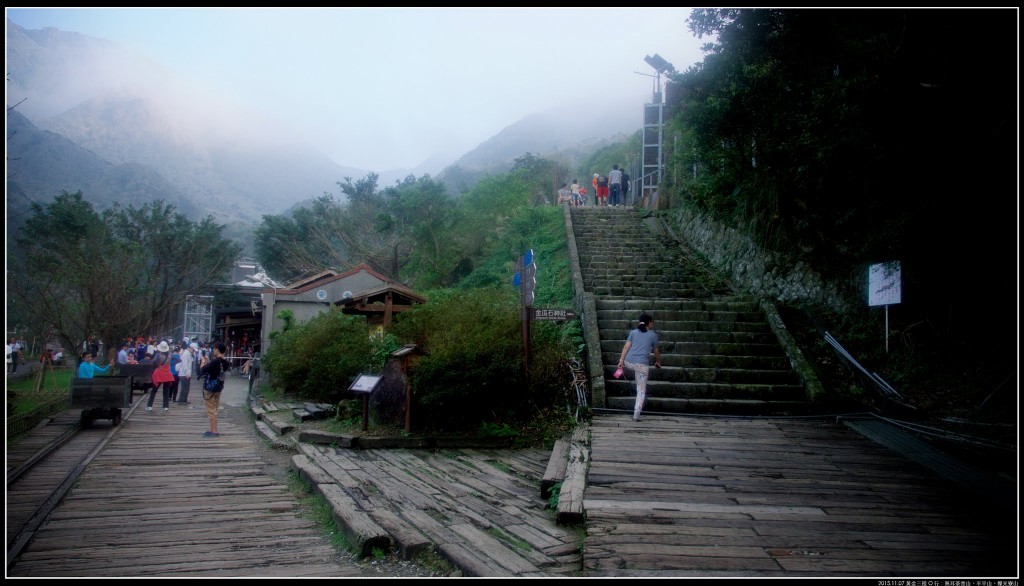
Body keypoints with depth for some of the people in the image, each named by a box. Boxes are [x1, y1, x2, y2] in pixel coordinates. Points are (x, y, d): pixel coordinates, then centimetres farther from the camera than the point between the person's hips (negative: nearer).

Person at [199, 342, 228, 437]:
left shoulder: (215, 362, -22)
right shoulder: (224, 362, 2)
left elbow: (202, 370, -17)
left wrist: (203, 361, -1)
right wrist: (208, 361, 11)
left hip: (210, 388, -8)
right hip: (218, 387, 8)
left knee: (211, 410, -2)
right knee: (214, 409, 16)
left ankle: (214, 431, -1)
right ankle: (213, 429, 23)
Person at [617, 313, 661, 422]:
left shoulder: (633, 332, 11)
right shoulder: (653, 335, 9)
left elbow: (626, 347, 3)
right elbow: (656, 351, 19)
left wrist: (621, 360, 3)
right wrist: (658, 362, 37)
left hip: (629, 363, 3)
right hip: (642, 365, -3)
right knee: (641, 390, 5)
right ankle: (636, 415, -3)